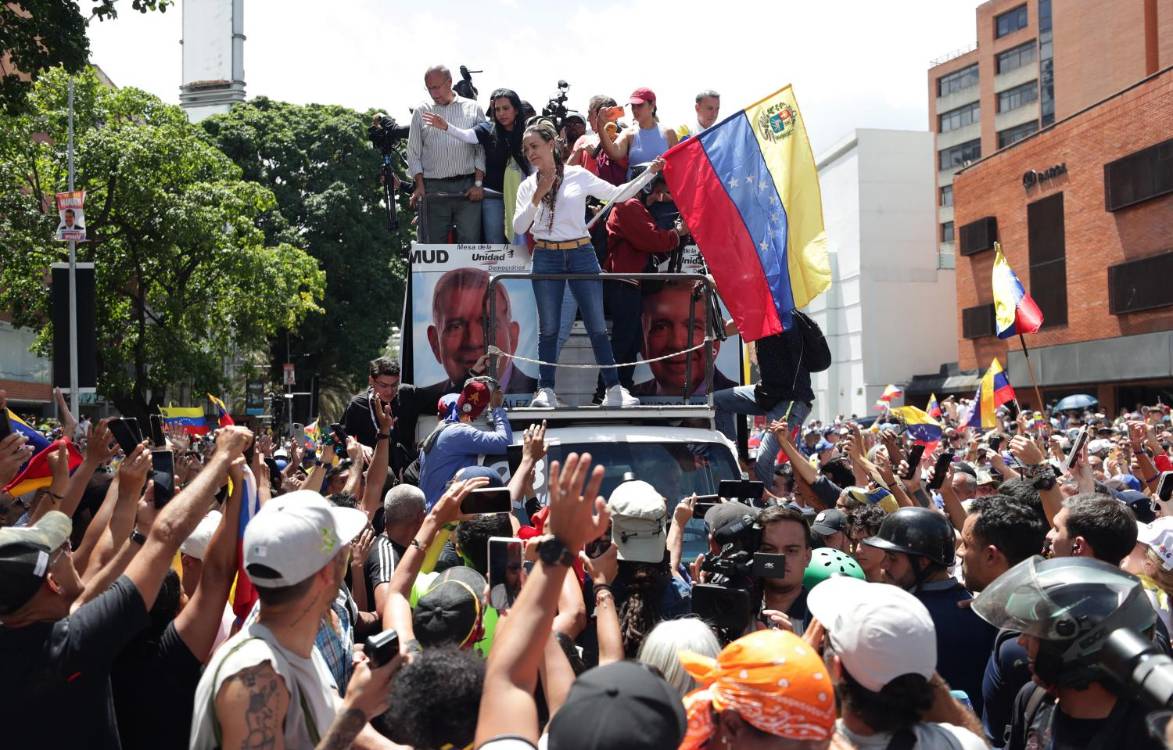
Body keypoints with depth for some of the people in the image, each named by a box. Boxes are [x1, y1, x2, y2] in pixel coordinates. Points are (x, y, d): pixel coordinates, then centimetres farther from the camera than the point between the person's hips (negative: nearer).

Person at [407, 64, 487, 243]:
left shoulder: (473, 109, 9)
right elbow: (413, 153, 12)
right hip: (433, 188, 1)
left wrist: (478, 183, -4)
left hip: (467, 187, -1)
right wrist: (419, 186, 1)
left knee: (470, 241, -6)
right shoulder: (421, 112, 13)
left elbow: (481, 149, 6)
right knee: (433, 241, 2)